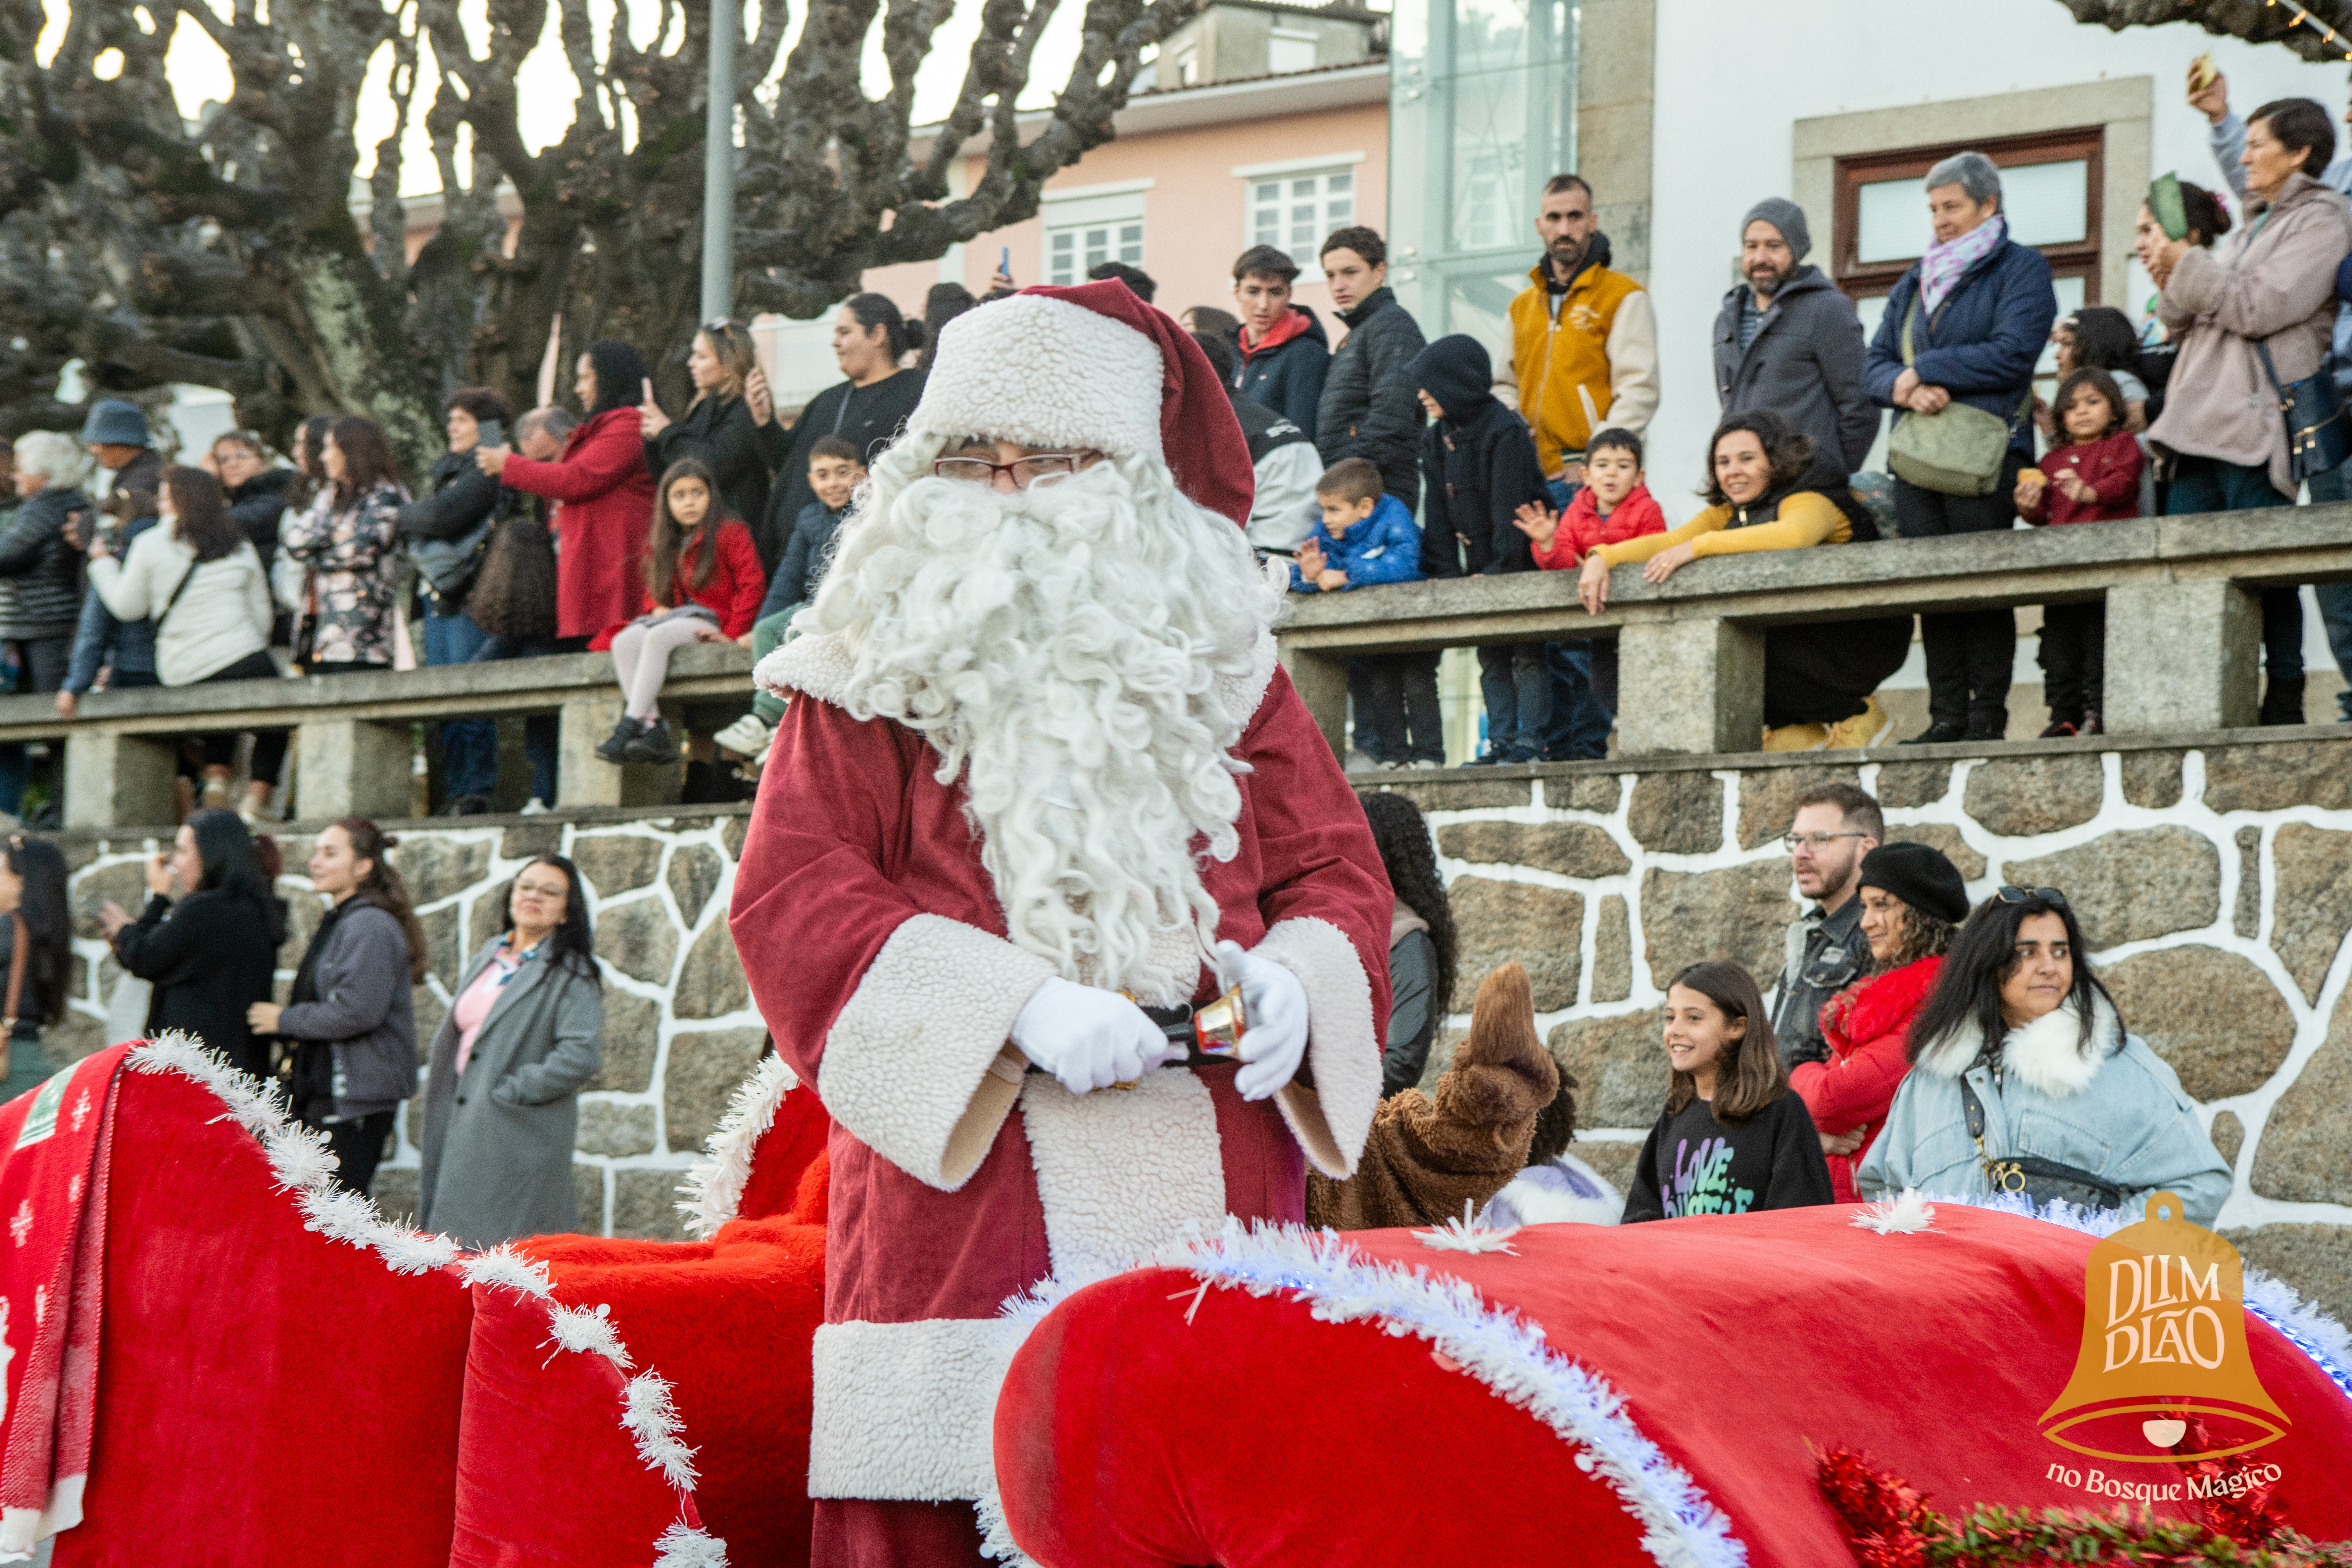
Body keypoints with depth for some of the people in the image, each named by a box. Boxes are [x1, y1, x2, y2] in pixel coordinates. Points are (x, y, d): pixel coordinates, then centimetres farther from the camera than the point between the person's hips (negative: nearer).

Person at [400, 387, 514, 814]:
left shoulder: (489, 471, -7)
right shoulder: (447, 466, 22)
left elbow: (443, 515, -14)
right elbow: (427, 515, 18)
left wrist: (403, 516, 2)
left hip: (469, 592, -9)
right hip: (439, 593, 9)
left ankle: (477, 791, -9)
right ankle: (456, 791, 8)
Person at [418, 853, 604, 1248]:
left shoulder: (570, 974, -6)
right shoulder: (485, 958, 16)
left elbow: (582, 1055, -17)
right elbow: (451, 1036, 22)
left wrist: (512, 1091, -16)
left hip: (522, 1137, -7)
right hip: (465, 1131, 7)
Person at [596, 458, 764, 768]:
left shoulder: (731, 534, -1)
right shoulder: (665, 545, 20)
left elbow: (753, 586, -8)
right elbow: (655, 592, 28)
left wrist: (731, 634, -16)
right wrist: (659, 609, 3)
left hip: (711, 623, -7)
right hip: (677, 616, 7)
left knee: (657, 637, -33)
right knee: (624, 641, -22)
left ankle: (628, 727, -37)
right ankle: (653, 730, -31)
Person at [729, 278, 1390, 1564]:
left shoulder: (1218, 661, 18)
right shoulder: (876, 667, 9)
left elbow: (1335, 868, 19)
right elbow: (788, 898, -1)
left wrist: (1293, 977, -5)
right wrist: (1013, 1004, -13)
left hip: (1210, 1200, 2)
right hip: (967, 1187, -2)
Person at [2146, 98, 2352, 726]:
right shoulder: (2253, 228, 26)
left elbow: (2260, 307, -13)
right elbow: (2190, 320, 24)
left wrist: (2185, 264, -7)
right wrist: (2172, 282, 3)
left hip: (2257, 423, -8)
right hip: (2205, 423, 8)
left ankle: (2284, 702, -3)